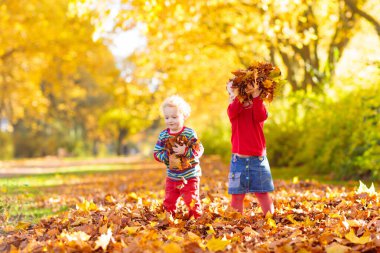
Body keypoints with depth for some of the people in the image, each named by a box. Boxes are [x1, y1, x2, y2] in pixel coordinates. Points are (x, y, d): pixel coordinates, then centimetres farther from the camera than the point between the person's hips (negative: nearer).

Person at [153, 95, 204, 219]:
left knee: (191, 200, 0)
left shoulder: (189, 133, -12)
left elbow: (199, 150, -16)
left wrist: (185, 151, -28)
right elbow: (156, 153, -4)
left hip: (190, 176, -4)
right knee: (169, 201, 10)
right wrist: (168, 157, -21)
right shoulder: (163, 135, -2)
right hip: (172, 177, 4)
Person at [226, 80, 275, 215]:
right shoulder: (234, 108, 5)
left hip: (258, 158, -1)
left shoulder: (257, 107, 4)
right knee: (237, 194, 2)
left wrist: (256, 96, -29)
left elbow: (261, 116, -21)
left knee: (263, 193, 5)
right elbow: (232, 112, -20)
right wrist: (240, 96, -32)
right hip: (238, 159, 1)